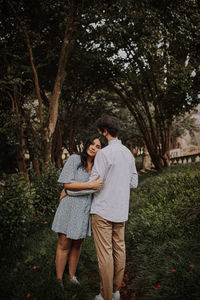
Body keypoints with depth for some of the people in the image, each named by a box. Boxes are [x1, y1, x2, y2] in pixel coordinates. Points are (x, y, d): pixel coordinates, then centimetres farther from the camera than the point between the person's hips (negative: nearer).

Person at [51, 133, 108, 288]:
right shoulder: (74, 159, -10)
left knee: (77, 244, 17)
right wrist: (90, 185, -25)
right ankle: (59, 279, 21)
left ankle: (72, 275, 33)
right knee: (64, 245, 6)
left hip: (85, 210, 4)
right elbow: (67, 184, -17)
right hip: (70, 207, -4)